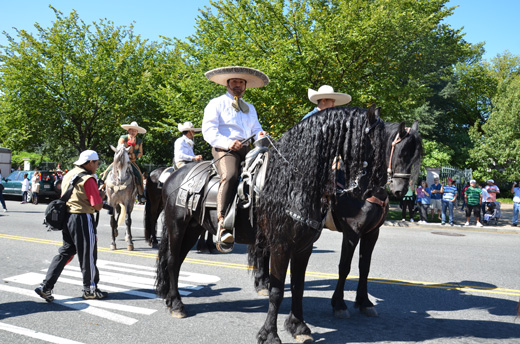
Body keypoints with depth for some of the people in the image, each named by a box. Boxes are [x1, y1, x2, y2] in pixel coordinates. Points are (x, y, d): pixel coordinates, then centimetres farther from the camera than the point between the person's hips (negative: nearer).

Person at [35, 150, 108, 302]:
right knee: (87, 255, 5)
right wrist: (102, 195, 4)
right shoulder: (88, 179, -14)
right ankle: (90, 289, 17)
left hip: (67, 217, 8)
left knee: (65, 252, 14)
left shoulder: (68, 175, 12)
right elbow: (98, 206, -15)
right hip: (83, 219, -8)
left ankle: (46, 287, 9)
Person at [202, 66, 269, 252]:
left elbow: (256, 129, 27)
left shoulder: (250, 108, 30)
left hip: (247, 149, 6)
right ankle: (223, 223, -45)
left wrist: (260, 134, 1)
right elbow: (209, 130, 0)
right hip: (224, 149, -6)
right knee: (230, 176, -35)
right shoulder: (216, 103, 12)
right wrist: (227, 143, -17)